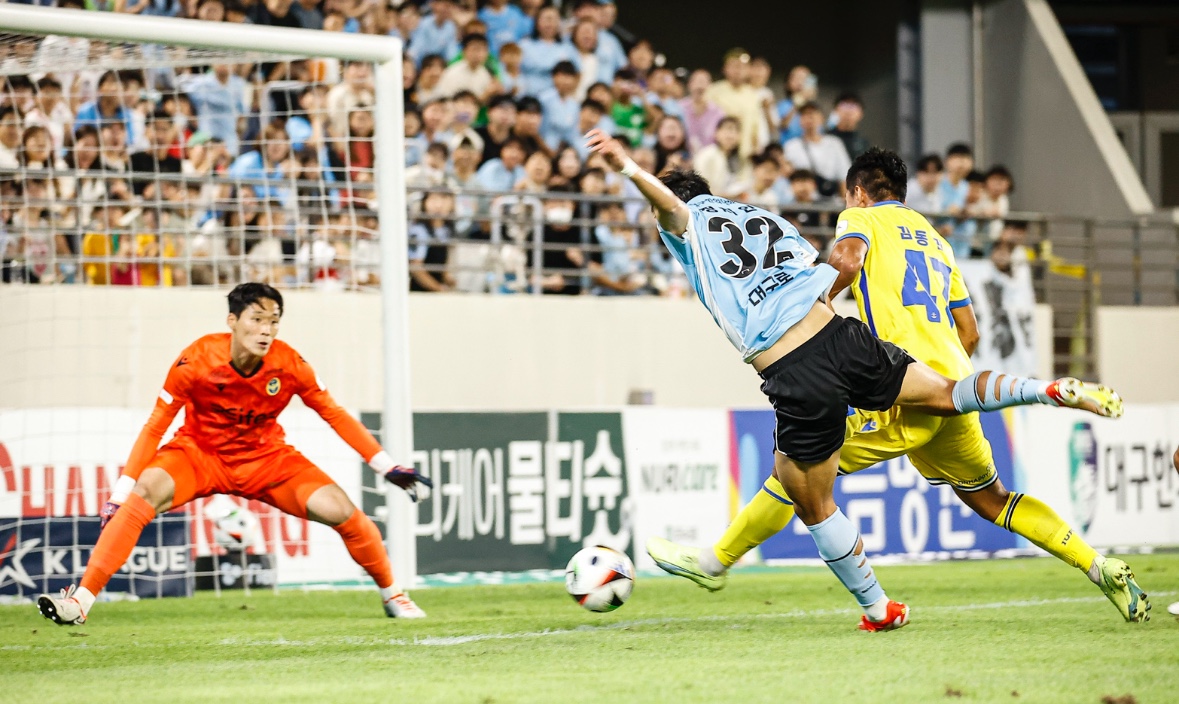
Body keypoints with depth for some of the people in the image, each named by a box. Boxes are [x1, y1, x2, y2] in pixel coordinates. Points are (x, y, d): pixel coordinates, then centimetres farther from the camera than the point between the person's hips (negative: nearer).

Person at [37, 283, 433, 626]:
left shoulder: (289, 365, -17)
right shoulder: (197, 361, -23)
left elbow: (335, 416, -3)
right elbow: (155, 428, -17)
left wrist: (389, 468, -3)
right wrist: (120, 494, -21)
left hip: (265, 458, 2)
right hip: (200, 453, -2)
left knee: (339, 509, -16)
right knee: (147, 490, -31)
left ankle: (391, 594, 11)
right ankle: (81, 600, -32)